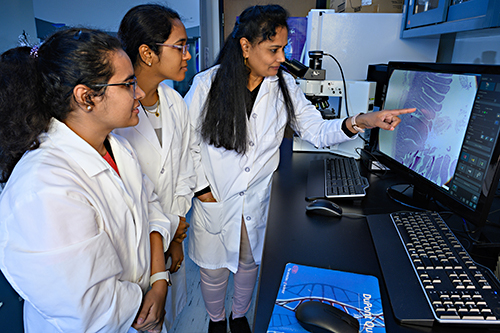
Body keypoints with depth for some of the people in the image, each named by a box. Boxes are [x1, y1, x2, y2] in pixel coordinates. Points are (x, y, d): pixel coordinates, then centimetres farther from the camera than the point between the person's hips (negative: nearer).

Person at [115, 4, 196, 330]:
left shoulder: (176, 103, -2)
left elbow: (184, 171, 4)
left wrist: (176, 235, 1)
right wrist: (167, 227, -11)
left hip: (172, 234, 5)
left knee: (169, 314, 27)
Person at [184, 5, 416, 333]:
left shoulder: (284, 85, -5)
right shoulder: (208, 84, -14)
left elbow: (317, 130, -6)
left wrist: (358, 122, -23)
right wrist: (201, 187, -8)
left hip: (257, 201, 2)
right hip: (215, 201, -2)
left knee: (249, 262, 24)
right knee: (214, 268, 19)